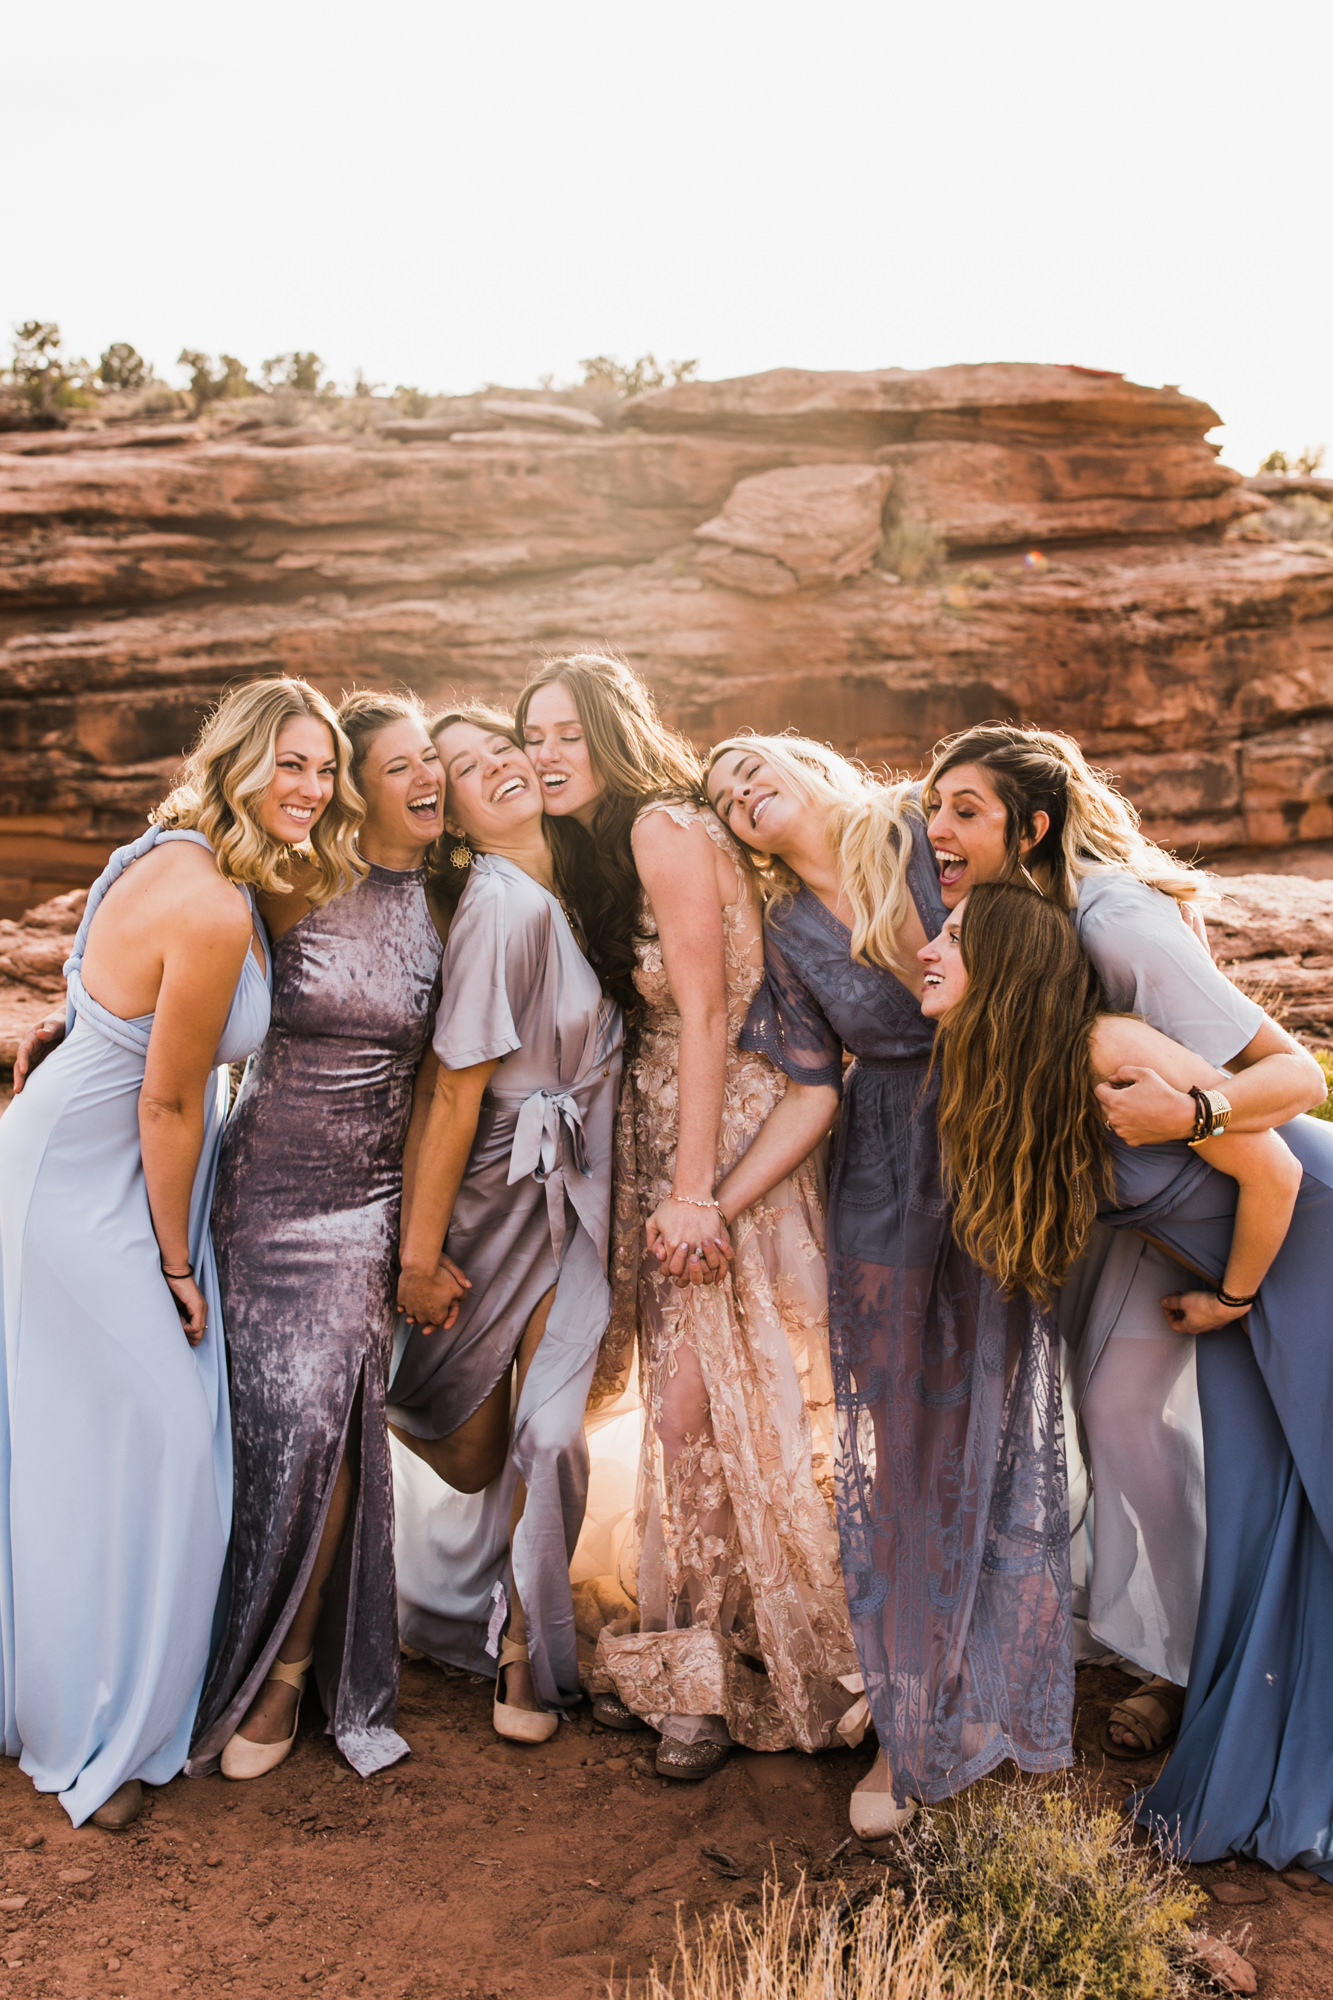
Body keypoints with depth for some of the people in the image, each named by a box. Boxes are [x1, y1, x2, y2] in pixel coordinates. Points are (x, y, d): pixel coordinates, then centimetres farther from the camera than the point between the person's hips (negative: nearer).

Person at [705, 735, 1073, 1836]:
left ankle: (1003, 1694, 29)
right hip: (888, 1198, 2)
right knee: (901, 1452, 7)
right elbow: (809, 1094, 1)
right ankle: (915, 1724, 24)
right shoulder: (788, 934, 3)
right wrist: (712, 1204, -5)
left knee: (1000, 1435, 8)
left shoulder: (931, 835, -4)